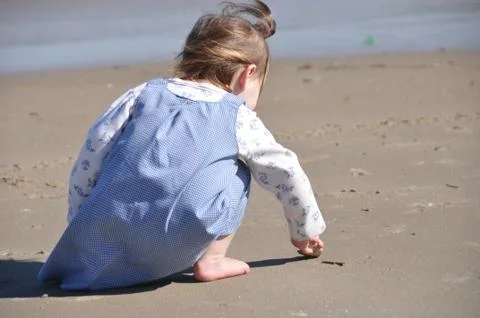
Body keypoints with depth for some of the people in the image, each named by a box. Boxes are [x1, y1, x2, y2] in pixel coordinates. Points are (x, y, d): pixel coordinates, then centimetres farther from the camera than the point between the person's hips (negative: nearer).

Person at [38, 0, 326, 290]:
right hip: (177, 242, -3)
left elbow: (91, 155, 16)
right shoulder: (239, 120, 15)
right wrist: (305, 232, 43)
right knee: (235, 169, 20)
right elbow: (287, 173, 26)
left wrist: (78, 221, 25)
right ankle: (211, 260, 14)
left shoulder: (141, 94, 21)